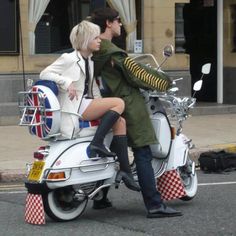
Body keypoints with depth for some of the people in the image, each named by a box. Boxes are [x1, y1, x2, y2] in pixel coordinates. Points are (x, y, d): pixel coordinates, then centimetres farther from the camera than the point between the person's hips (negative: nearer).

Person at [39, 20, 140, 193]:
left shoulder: (89, 62, 20)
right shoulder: (69, 59, -5)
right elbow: (44, 74, -9)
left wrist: (102, 107, 10)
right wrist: (67, 82, -20)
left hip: (87, 105, 8)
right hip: (74, 109, -8)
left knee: (120, 121, -9)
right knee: (119, 103, -19)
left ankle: (125, 170, -12)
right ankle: (97, 144, -21)